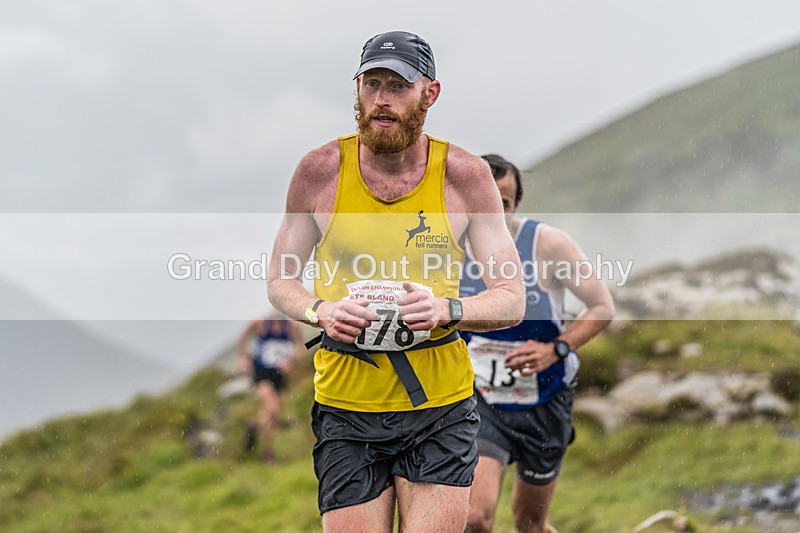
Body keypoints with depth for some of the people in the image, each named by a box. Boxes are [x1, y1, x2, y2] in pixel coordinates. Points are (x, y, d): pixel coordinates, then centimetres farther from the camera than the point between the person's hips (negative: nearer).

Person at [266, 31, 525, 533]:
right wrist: (319, 310, -13)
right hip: (346, 406, 0)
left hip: (440, 405, 0)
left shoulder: (464, 175, -3)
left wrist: (449, 310, -22)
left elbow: (512, 301, -1)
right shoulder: (321, 171, -1)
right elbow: (280, 279, 10)